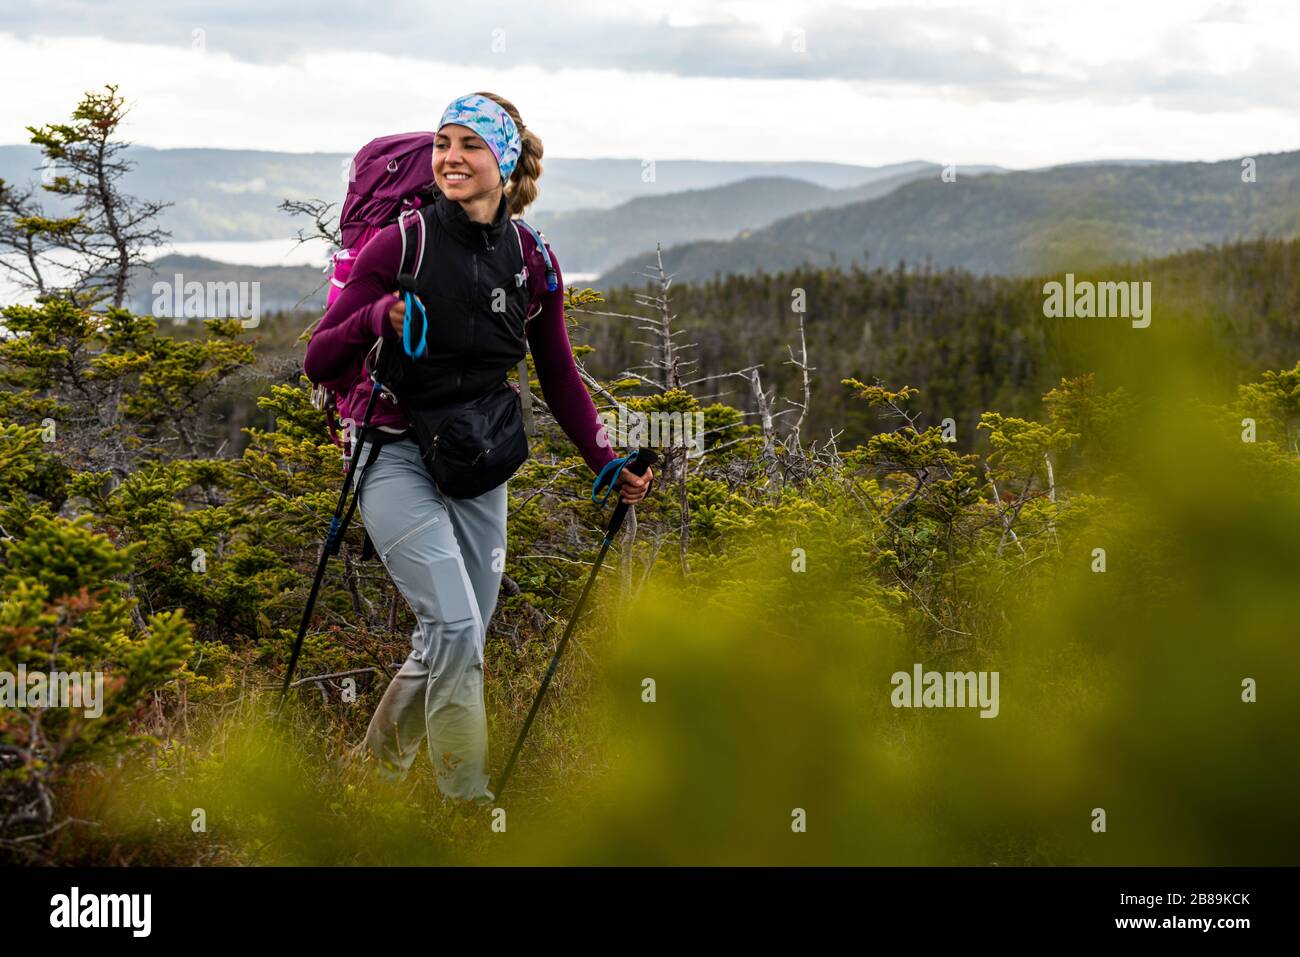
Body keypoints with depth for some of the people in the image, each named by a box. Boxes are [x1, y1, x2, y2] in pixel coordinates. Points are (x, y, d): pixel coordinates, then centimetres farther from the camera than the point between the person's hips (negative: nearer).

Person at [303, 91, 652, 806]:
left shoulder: (532, 263, 1)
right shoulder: (399, 245, -11)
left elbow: (560, 378, 11)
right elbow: (319, 364, -10)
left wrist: (607, 464, 2)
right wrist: (377, 319, -29)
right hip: (395, 457, -5)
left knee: (460, 642, 9)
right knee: (454, 627, -19)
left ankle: (375, 763, 31)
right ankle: (468, 802, -7)